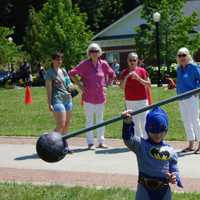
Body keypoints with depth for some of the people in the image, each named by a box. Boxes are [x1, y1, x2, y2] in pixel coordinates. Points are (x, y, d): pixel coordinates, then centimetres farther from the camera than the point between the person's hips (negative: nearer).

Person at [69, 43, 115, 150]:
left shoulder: (103, 64, 2)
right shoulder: (84, 64, -7)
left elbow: (111, 74, 18)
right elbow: (72, 73, -2)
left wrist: (106, 84, 7)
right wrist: (80, 85, -5)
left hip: (100, 96, 3)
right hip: (88, 97, -3)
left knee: (100, 119, 11)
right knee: (89, 120, 2)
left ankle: (101, 142, 18)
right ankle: (90, 143, 7)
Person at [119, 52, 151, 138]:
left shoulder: (142, 71, -1)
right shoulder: (124, 72, 4)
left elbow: (149, 84, -4)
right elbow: (122, 86, -3)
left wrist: (138, 78, -16)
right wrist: (126, 77, -18)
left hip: (142, 100, -2)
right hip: (129, 101, 2)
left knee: (144, 121, -6)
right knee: (134, 122, 7)